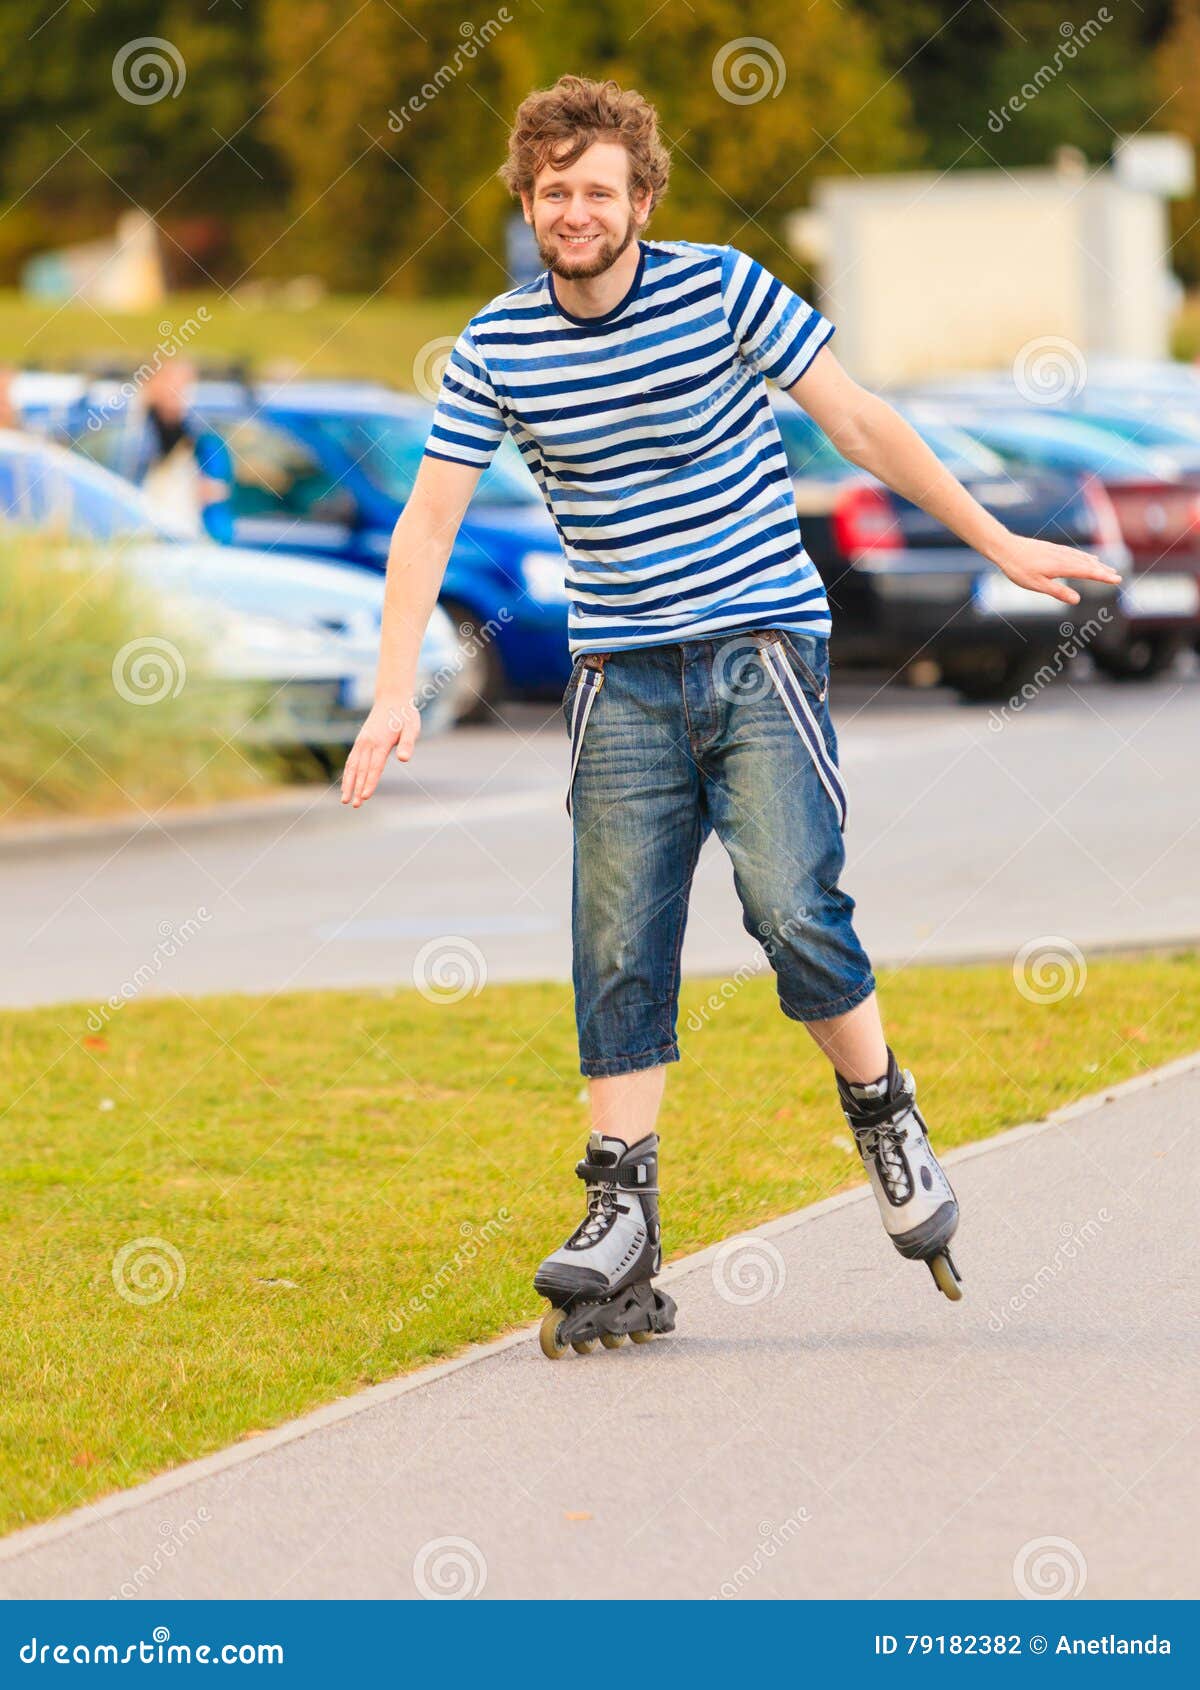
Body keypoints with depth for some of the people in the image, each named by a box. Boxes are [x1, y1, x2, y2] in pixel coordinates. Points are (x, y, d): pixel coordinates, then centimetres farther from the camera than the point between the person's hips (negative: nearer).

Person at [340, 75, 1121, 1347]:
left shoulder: (723, 289, -4)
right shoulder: (498, 347, 1)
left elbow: (856, 420, 2)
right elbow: (427, 523, 5)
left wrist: (996, 543, 5)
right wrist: (396, 694, -4)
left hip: (760, 647, -2)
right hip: (622, 678, 2)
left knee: (792, 909, -17)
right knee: (619, 950, -3)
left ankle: (884, 1117, 8)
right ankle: (621, 1229, 1)